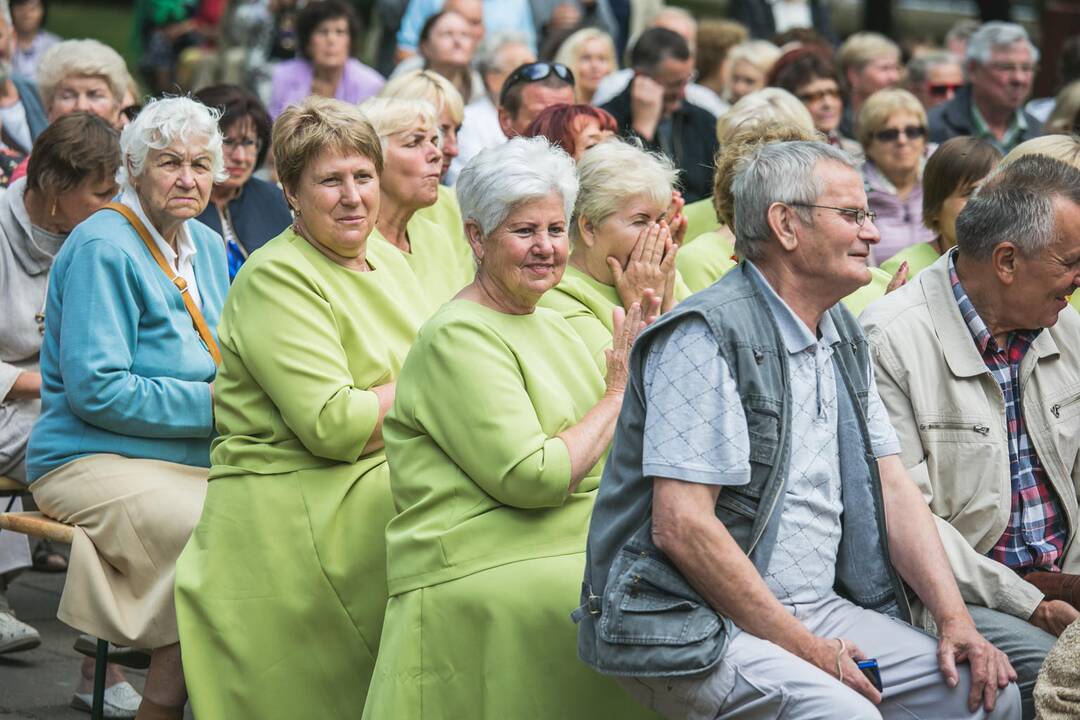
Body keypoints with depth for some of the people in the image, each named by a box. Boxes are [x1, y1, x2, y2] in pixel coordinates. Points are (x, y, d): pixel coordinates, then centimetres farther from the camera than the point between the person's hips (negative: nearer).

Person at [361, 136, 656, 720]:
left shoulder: (550, 325, 18)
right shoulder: (458, 337, -8)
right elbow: (534, 479, -17)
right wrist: (618, 394, -7)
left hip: (570, 562, 8)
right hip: (483, 581, -8)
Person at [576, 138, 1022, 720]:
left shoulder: (845, 338, 14)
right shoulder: (708, 336, -15)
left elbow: (892, 487, 14)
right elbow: (680, 526, -21)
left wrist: (956, 621, 1)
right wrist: (805, 650, -18)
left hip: (816, 609, 8)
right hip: (690, 626, -8)